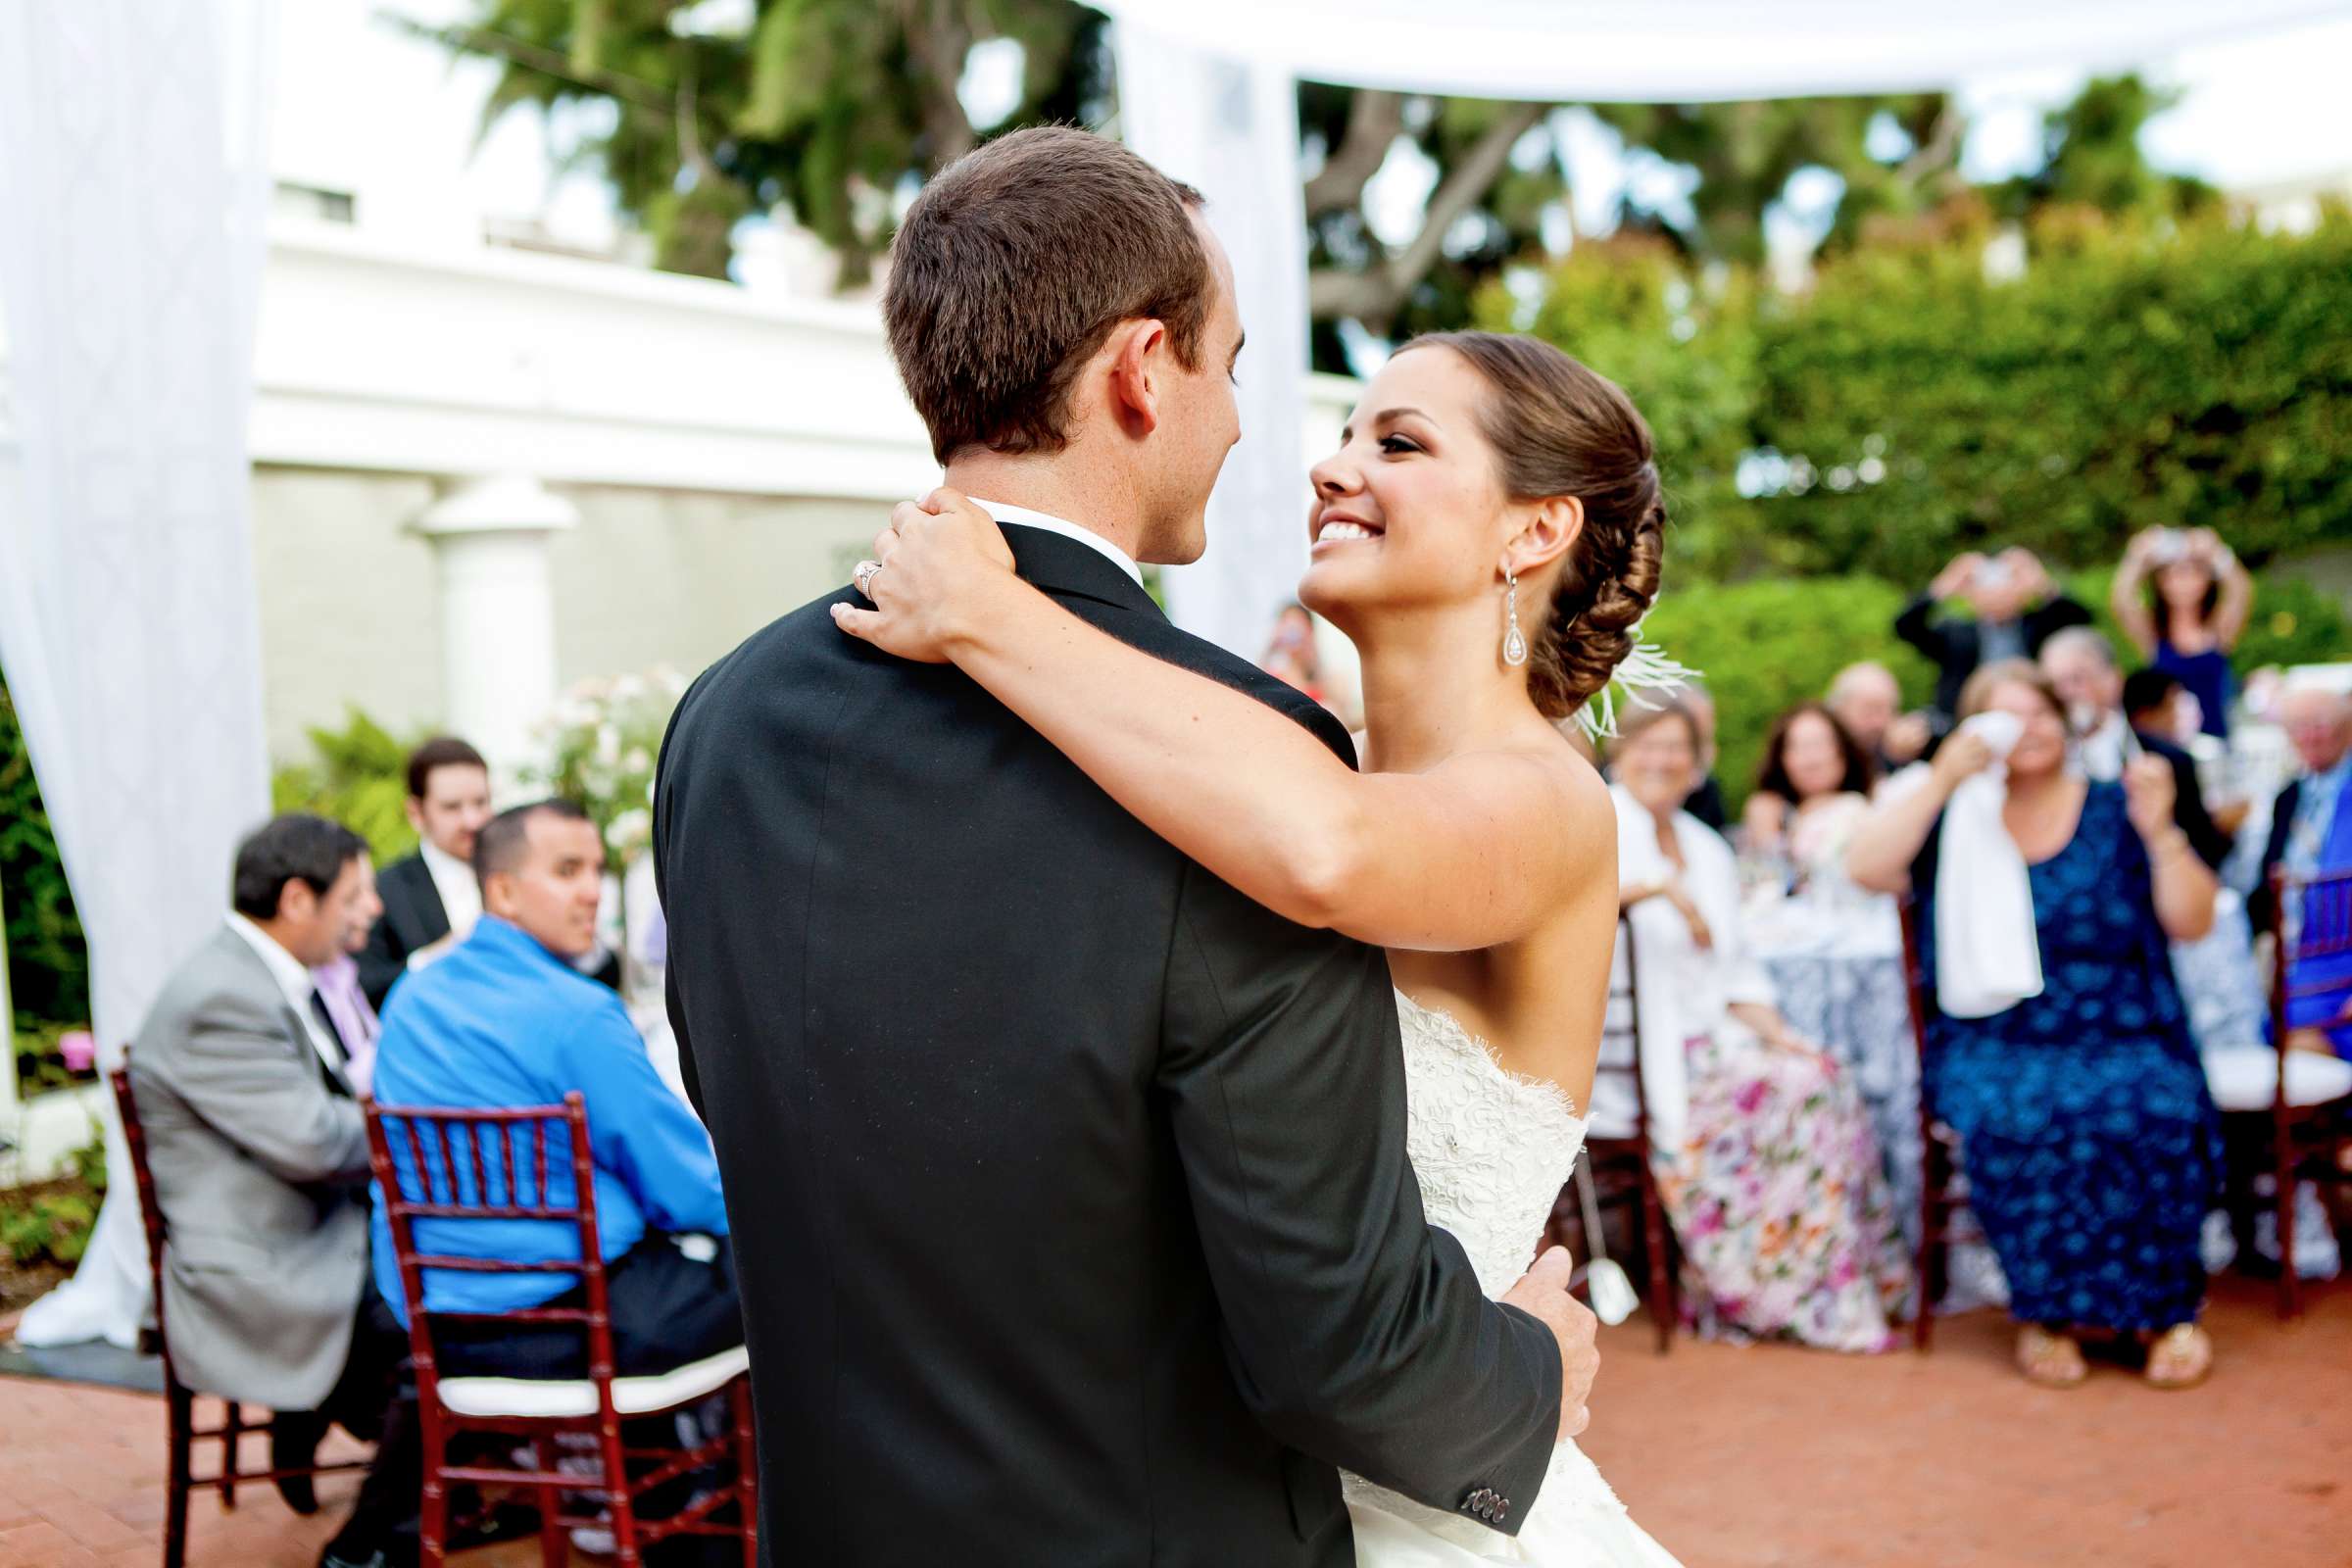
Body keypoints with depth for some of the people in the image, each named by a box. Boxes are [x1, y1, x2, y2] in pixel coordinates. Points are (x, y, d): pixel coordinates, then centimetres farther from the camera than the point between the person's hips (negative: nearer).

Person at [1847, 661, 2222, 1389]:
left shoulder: (2113, 811, 10)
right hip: (1995, 1048, -1)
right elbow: (1865, 868, -9)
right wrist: (1942, 780, -12)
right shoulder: (1954, 818, 9)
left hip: (2125, 1045, 1)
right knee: (2019, 1122, -33)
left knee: (2157, 1118, -31)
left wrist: (2159, 831, -10)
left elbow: (2191, 923, 4)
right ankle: (2049, 1310, -13)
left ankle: (2164, 1308, -9)